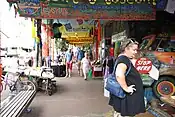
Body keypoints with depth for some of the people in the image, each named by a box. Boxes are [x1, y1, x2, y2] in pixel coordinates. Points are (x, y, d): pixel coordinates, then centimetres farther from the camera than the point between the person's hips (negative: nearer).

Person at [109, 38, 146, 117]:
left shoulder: (125, 59, 10)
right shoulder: (124, 60, -23)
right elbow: (119, 75, -40)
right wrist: (126, 89, -28)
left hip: (125, 95, 11)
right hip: (125, 96, -11)